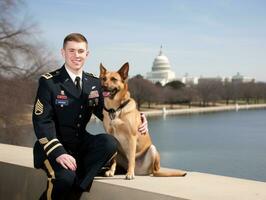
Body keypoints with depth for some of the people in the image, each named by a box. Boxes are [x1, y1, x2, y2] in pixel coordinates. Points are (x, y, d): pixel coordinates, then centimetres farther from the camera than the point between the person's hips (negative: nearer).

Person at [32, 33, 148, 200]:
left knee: (110, 142, -25)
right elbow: (42, 121, -14)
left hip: (81, 142, 5)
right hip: (53, 146, -5)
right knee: (65, 177, -33)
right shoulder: (49, 82, -9)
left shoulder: (94, 83, 6)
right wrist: (58, 152, -28)